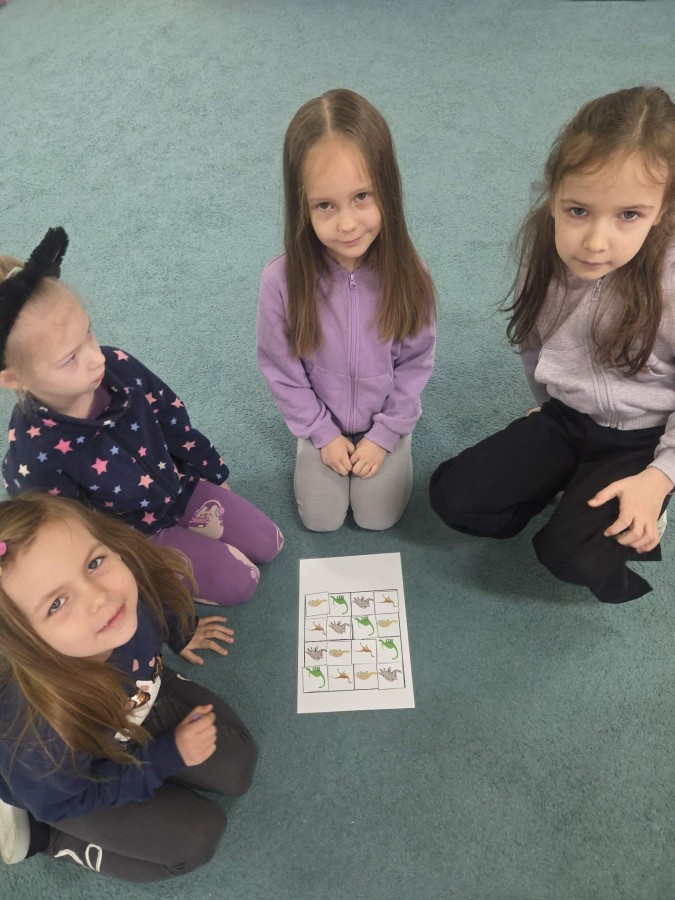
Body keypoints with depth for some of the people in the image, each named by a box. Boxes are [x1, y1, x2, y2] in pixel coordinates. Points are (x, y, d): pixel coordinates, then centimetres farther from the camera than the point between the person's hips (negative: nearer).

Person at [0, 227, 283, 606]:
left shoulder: (117, 366, -21)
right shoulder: (34, 459, -33)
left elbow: (172, 419, -3)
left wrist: (213, 473, 9)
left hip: (179, 486, 5)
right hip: (134, 535, -4)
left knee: (269, 544, 9)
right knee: (239, 582, -6)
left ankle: (188, 524, 22)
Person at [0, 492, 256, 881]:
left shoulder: (138, 587, -36)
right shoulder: (38, 725, -44)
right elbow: (60, 802, -19)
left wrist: (181, 633, 14)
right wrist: (170, 755, -18)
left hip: (139, 702, 4)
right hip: (67, 778, -4)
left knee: (238, 766, 5)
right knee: (196, 838, -2)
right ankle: (39, 833, 10)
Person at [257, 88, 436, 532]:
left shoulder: (406, 273, -24)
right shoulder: (282, 280, -28)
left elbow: (417, 360, -11)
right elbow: (280, 368, -13)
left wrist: (385, 433, -10)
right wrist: (322, 433, -8)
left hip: (386, 419, 0)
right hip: (324, 422, 0)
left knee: (378, 515, 3)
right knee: (321, 518, 4)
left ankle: (386, 442, 30)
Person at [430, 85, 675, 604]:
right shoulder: (544, 245, -12)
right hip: (562, 417, 4)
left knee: (570, 554, -23)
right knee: (452, 496, -7)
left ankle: (629, 533, 11)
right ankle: (570, 485, 13)